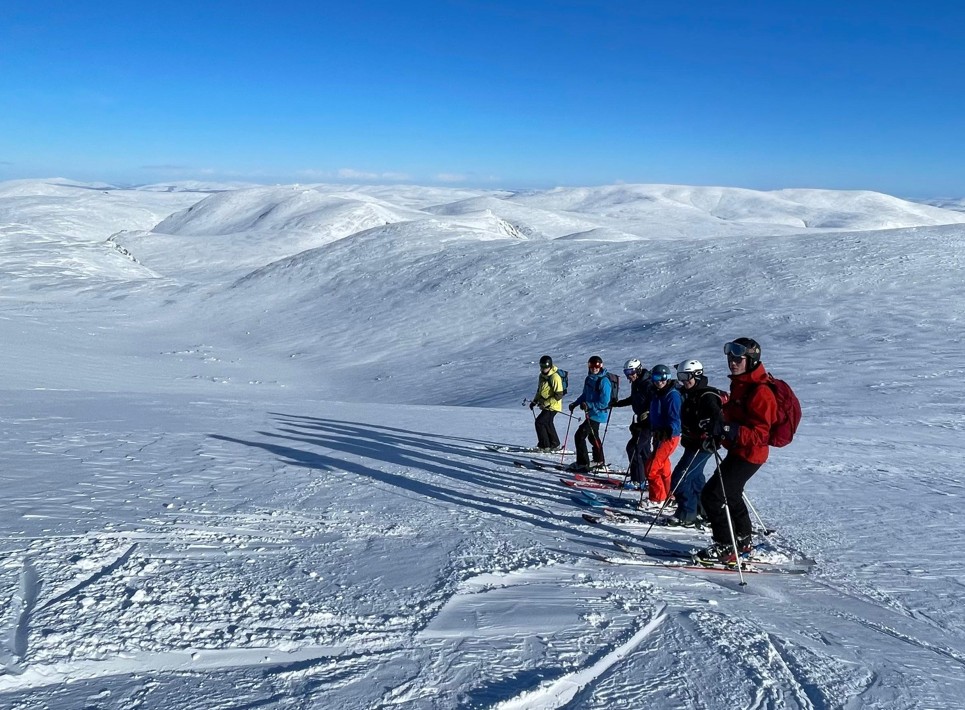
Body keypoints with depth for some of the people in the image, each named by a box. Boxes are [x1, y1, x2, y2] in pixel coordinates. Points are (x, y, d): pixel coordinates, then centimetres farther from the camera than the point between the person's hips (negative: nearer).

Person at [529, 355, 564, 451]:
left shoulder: (555, 377, -22)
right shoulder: (542, 375, 6)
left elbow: (558, 396, -23)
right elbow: (539, 390, 20)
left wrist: (545, 403, -23)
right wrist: (535, 401, 10)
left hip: (553, 406, -9)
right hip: (546, 406, 9)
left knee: (539, 422, -12)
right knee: (548, 424, 19)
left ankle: (544, 446, -2)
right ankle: (555, 445, 33)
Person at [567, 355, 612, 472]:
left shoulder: (604, 381, -19)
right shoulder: (589, 379, 6)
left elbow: (604, 402, -22)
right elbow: (585, 395, 19)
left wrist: (589, 405, -26)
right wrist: (575, 404, 9)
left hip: (598, 414, -9)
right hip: (591, 413, 9)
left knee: (580, 435, -11)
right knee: (593, 436, 24)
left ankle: (583, 463, -3)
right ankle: (599, 461, 42)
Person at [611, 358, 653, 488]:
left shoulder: (648, 384, -18)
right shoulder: (636, 383, 11)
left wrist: (647, 412, -36)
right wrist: (618, 403, 23)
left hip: (648, 422, -9)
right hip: (639, 421, 9)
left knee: (633, 447, -12)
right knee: (644, 449, 15)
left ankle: (638, 480, -6)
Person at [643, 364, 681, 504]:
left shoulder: (672, 395, -14)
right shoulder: (656, 394, 12)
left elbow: (674, 419, -20)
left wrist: (668, 433, -28)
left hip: (669, 437, -9)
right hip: (659, 435, 9)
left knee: (652, 468, -10)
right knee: (663, 469, 17)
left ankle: (658, 500, -2)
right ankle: (668, 496, 29)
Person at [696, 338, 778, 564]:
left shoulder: (760, 392, -23)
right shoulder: (739, 384, 8)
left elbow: (760, 434, -26)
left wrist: (732, 431, -38)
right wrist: (716, 428, 11)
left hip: (749, 454, -10)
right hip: (738, 451, 10)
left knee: (712, 495, -12)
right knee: (730, 495, 25)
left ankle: (725, 548, -1)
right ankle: (742, 541, 44)